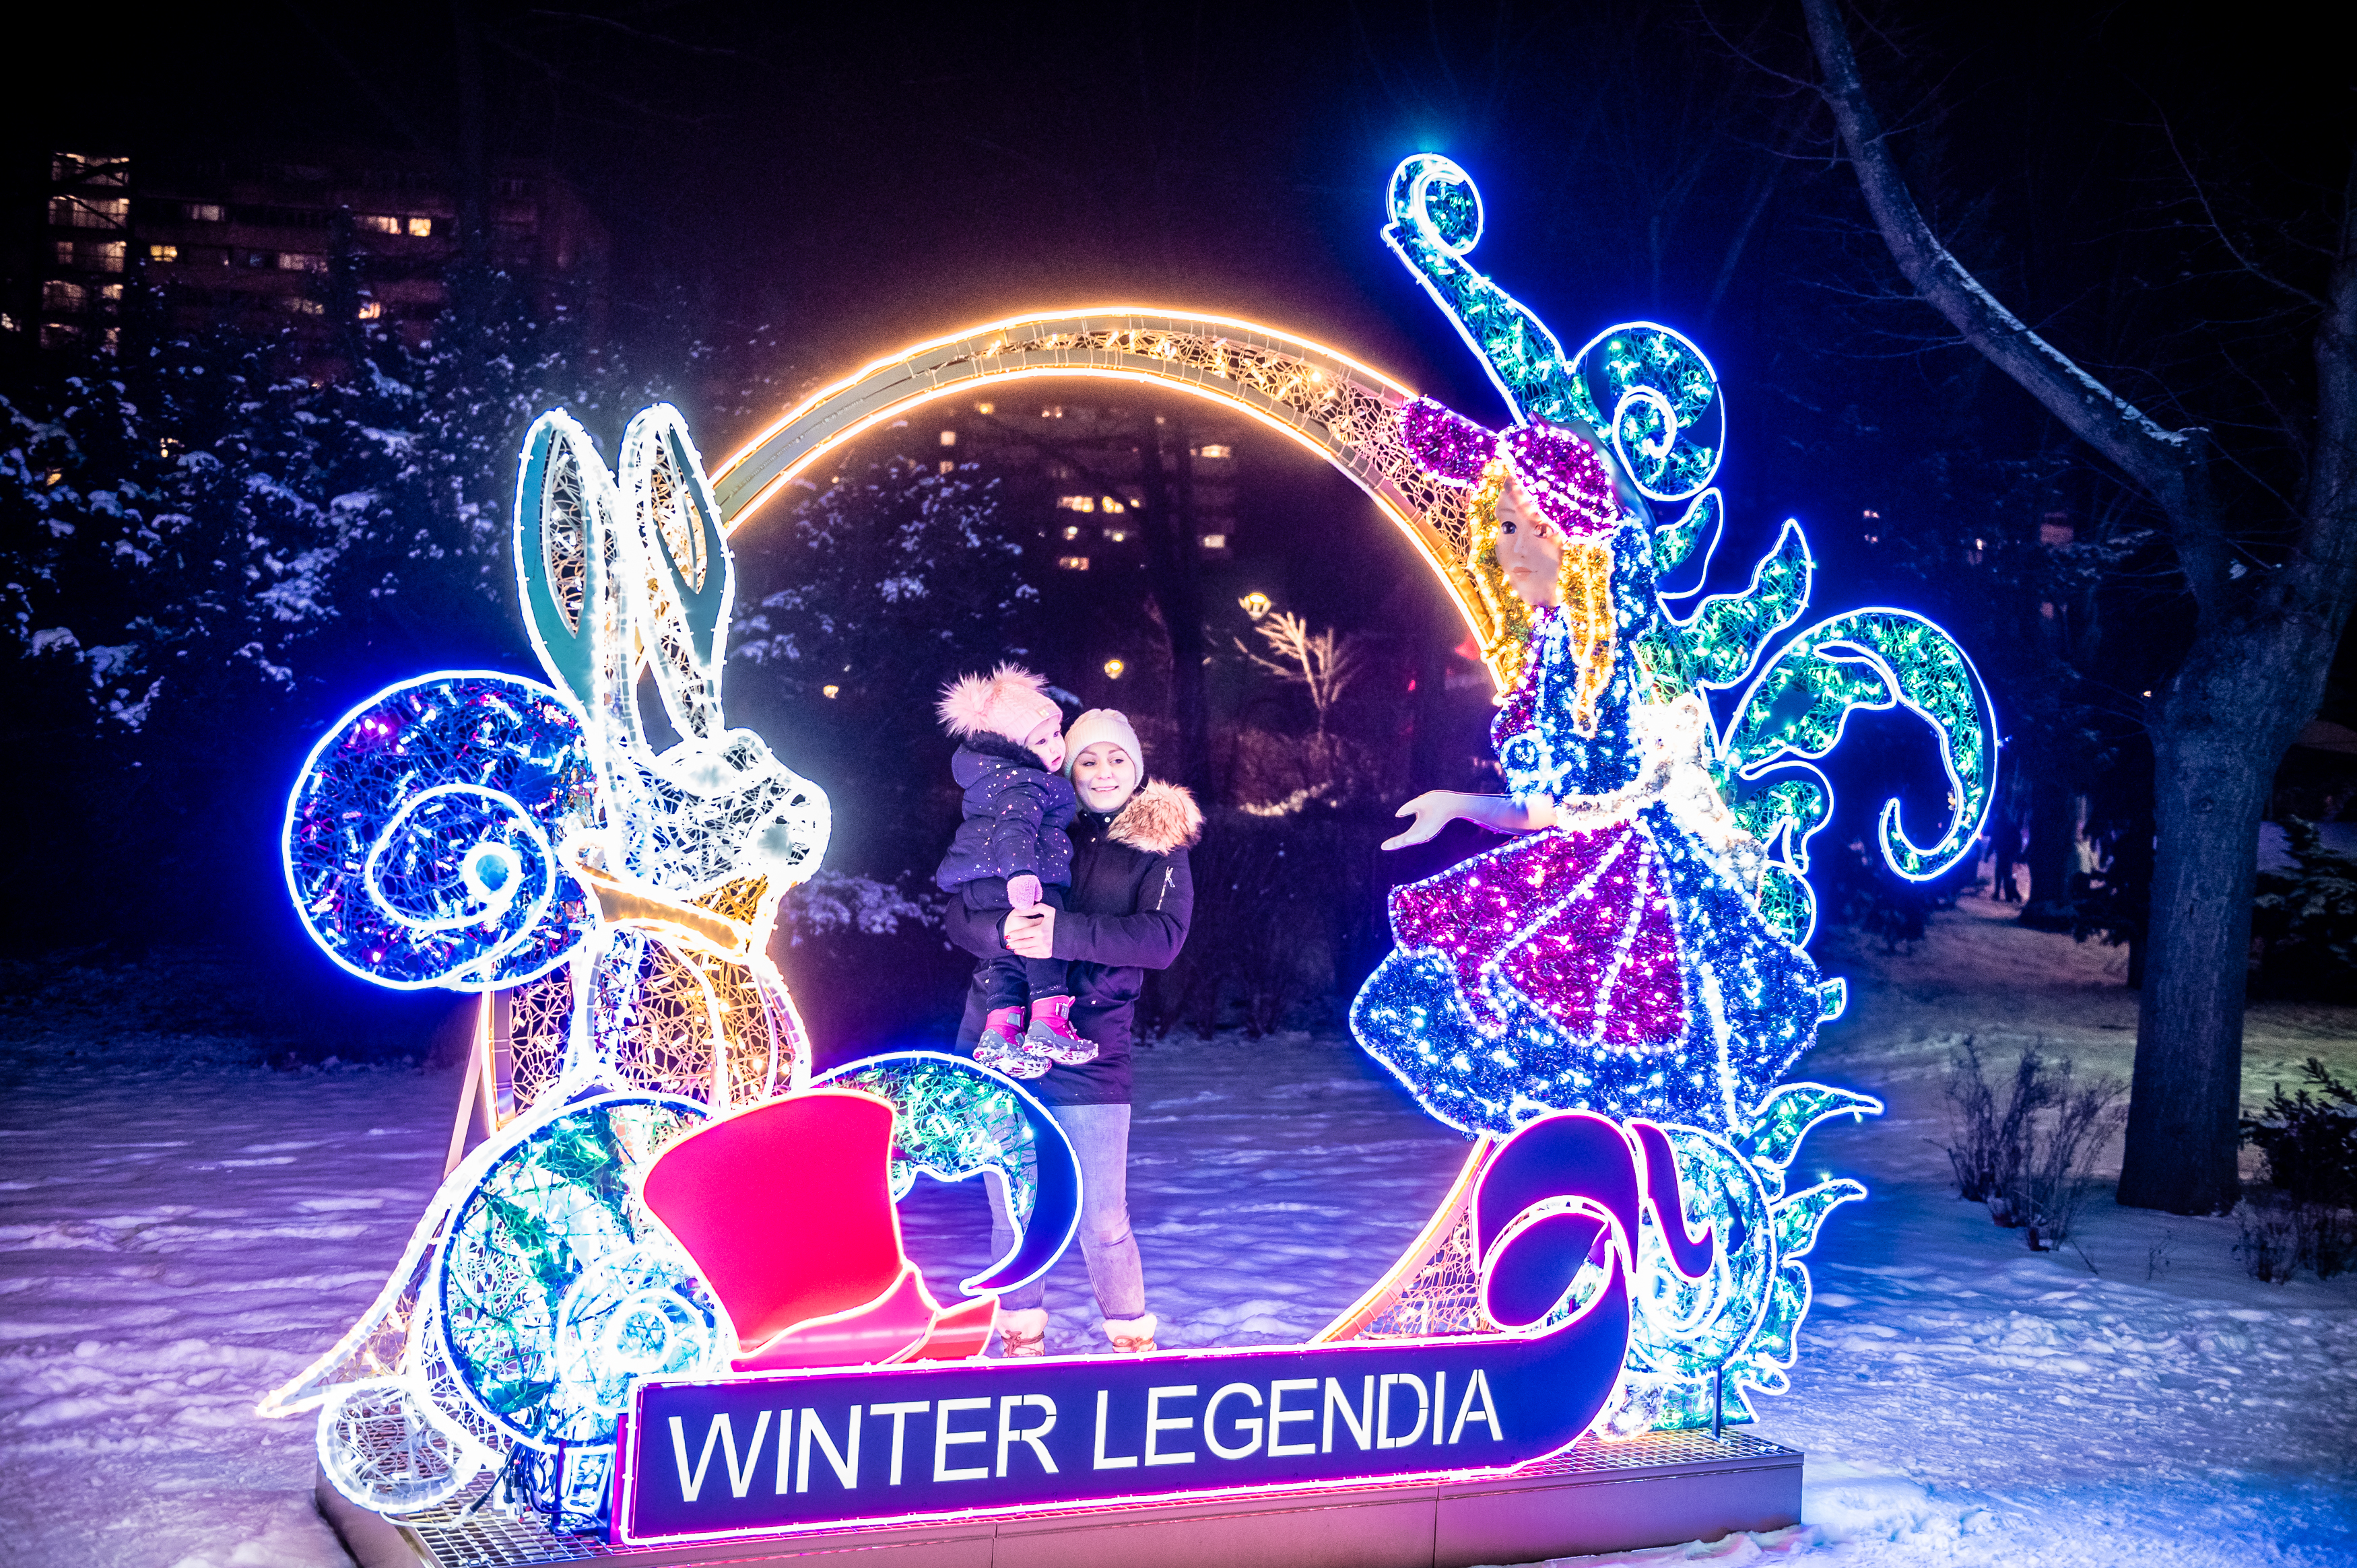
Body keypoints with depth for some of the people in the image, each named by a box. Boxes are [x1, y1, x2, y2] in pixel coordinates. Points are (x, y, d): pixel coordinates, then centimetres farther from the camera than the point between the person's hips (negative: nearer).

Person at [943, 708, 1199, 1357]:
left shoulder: (1159, 846, 3)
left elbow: (1163, 936, -13)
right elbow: (959, 918, 0)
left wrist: (1064, 933, -25)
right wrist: (1003, 929, -23)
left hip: (1090, 1052, -1)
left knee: (1103, 1220, -3)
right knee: (1012, 1213, 9)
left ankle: (1133, 1340, 19)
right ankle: (1021, 1336, 28)